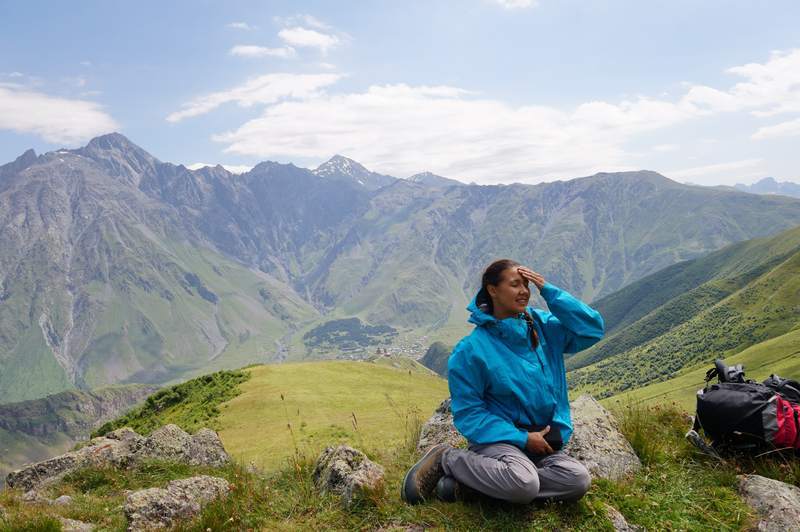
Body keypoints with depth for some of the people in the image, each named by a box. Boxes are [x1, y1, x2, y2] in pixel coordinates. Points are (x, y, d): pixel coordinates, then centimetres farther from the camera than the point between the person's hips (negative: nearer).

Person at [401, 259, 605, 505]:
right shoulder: (472, 348, -11)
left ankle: (471, 480, -11)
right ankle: (448, 459, -8)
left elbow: (594, 328, -5)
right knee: (524, 485, -35)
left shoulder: (544, 326, 3)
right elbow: (467, 413, -9)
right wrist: (521, 438, -16)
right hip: (497, 436, -6)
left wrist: (549, 291, -10)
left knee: (579, 481, -22)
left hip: (540, 439, 6)